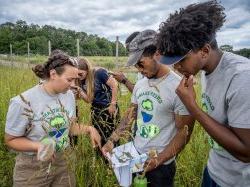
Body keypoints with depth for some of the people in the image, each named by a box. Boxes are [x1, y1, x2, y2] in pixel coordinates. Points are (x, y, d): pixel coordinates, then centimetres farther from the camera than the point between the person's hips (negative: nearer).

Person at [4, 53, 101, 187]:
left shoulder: (69, 95, -6)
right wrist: (39, 146, -28)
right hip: (32, 170, -5)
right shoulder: (23, 102, -23)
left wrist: (89, 129, -13)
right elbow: (11, 140, -12)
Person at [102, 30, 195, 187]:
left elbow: (184, 131, -17)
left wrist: (158, 160, -21)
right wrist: (112, 140, 0)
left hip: (161, 165, -6)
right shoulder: (140, 84, -1)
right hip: (135, 156, 6)